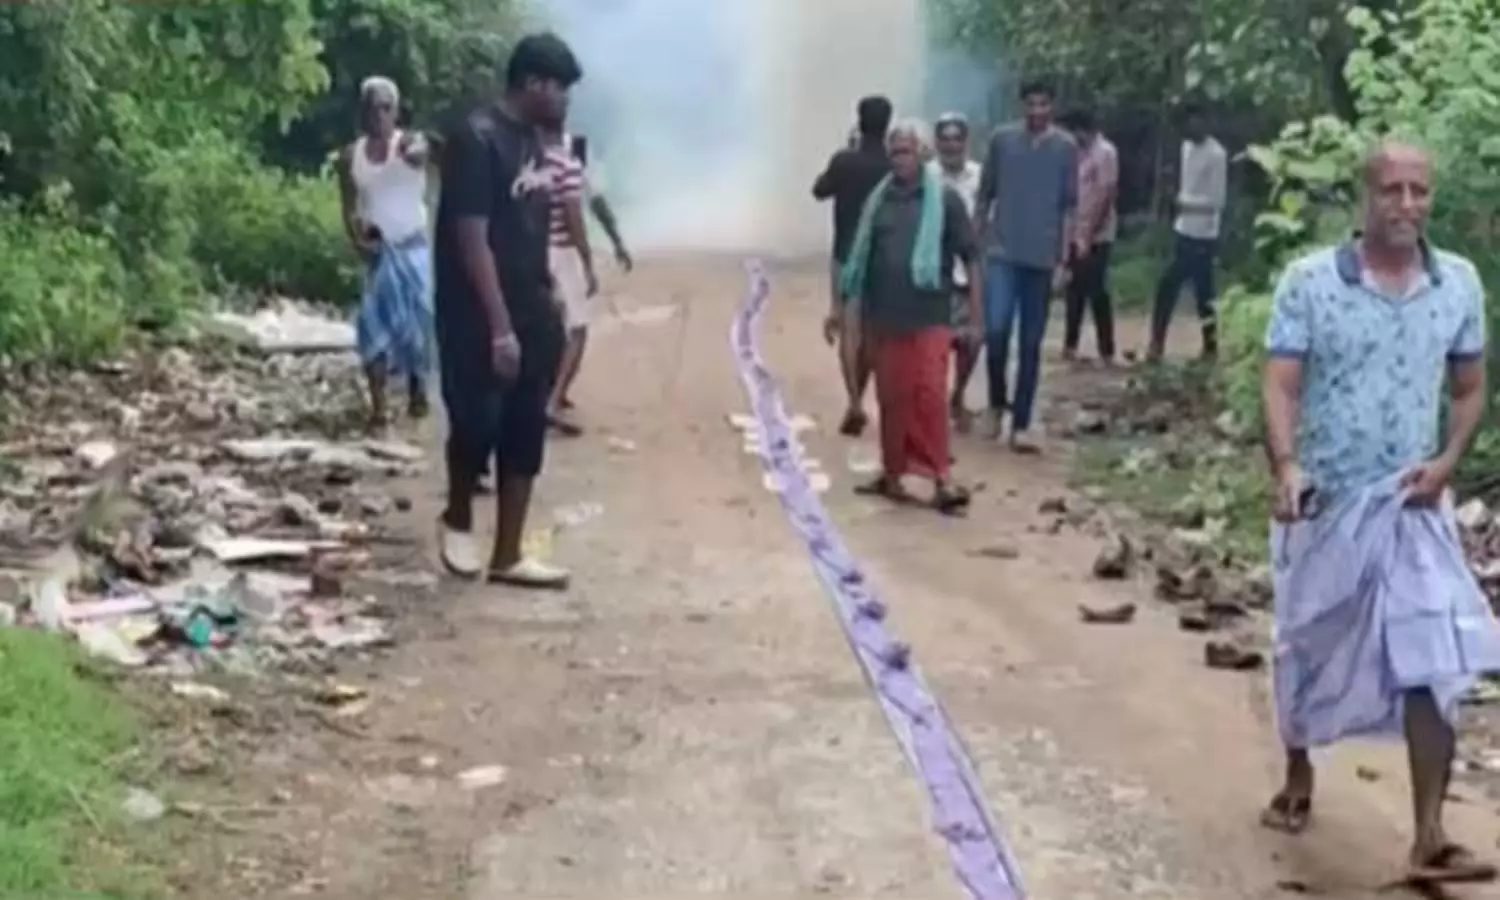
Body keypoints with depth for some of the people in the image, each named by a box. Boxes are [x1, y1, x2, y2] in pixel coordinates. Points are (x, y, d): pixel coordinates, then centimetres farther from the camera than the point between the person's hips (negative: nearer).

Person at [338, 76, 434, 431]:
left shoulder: (411, 142, -9)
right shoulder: (350, 156, 2)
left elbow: (421, 151, -35)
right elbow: (349, 207, 7)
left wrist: (415, 152, -59)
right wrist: (356, 239, -11)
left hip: (412, 248, -2)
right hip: (376, 251, 2)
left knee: (417, 321, 2)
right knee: (375, 324, -5)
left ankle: (418, 389, 22)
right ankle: (378, 405, -5)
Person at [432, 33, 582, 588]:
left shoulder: (531, 139, 10)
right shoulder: (477, 139, -17)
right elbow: (472, 241, -20)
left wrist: (547, 301, 13)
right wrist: (500, 329, -22)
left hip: (530, 316, 8)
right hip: (479, 321, -8)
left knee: (525, 436, 8)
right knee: (477, 426, -3)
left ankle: (508, 557, 14)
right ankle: (457, 519, 24)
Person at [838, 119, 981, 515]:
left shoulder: (945, 199, -2)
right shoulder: (879, 198, 8)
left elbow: (970, 260, -1)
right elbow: (858, 259, 14)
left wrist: (974, 317, -3)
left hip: (929, 317, -3)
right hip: (883, 317, 3)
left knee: (930, 396, -9)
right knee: (891, 399, 9)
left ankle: (942, 479, -5)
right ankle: (892, 473, 20)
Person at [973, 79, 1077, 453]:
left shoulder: (1066, 147, 1)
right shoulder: (1002, 139, 2)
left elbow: (1068, 207, 2)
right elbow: (984, 195, 8)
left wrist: (1062, 261, -2)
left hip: (1042, 259, 0)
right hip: (1002, 253, 0)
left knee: (1031, 344, 3)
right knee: (996, 330, -14)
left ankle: (1021, 425, 8)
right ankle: (996, 402, 11)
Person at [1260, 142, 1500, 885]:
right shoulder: (1310, 280, -9)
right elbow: (1280, 384, -13)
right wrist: (1285, 467, -30)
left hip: (1412, 505, 1)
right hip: (1324, 501, -1)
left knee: (1435, 665, -10)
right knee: (1307, 650, 15)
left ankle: (1428, 838, -6)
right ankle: (1298, 781, 39)